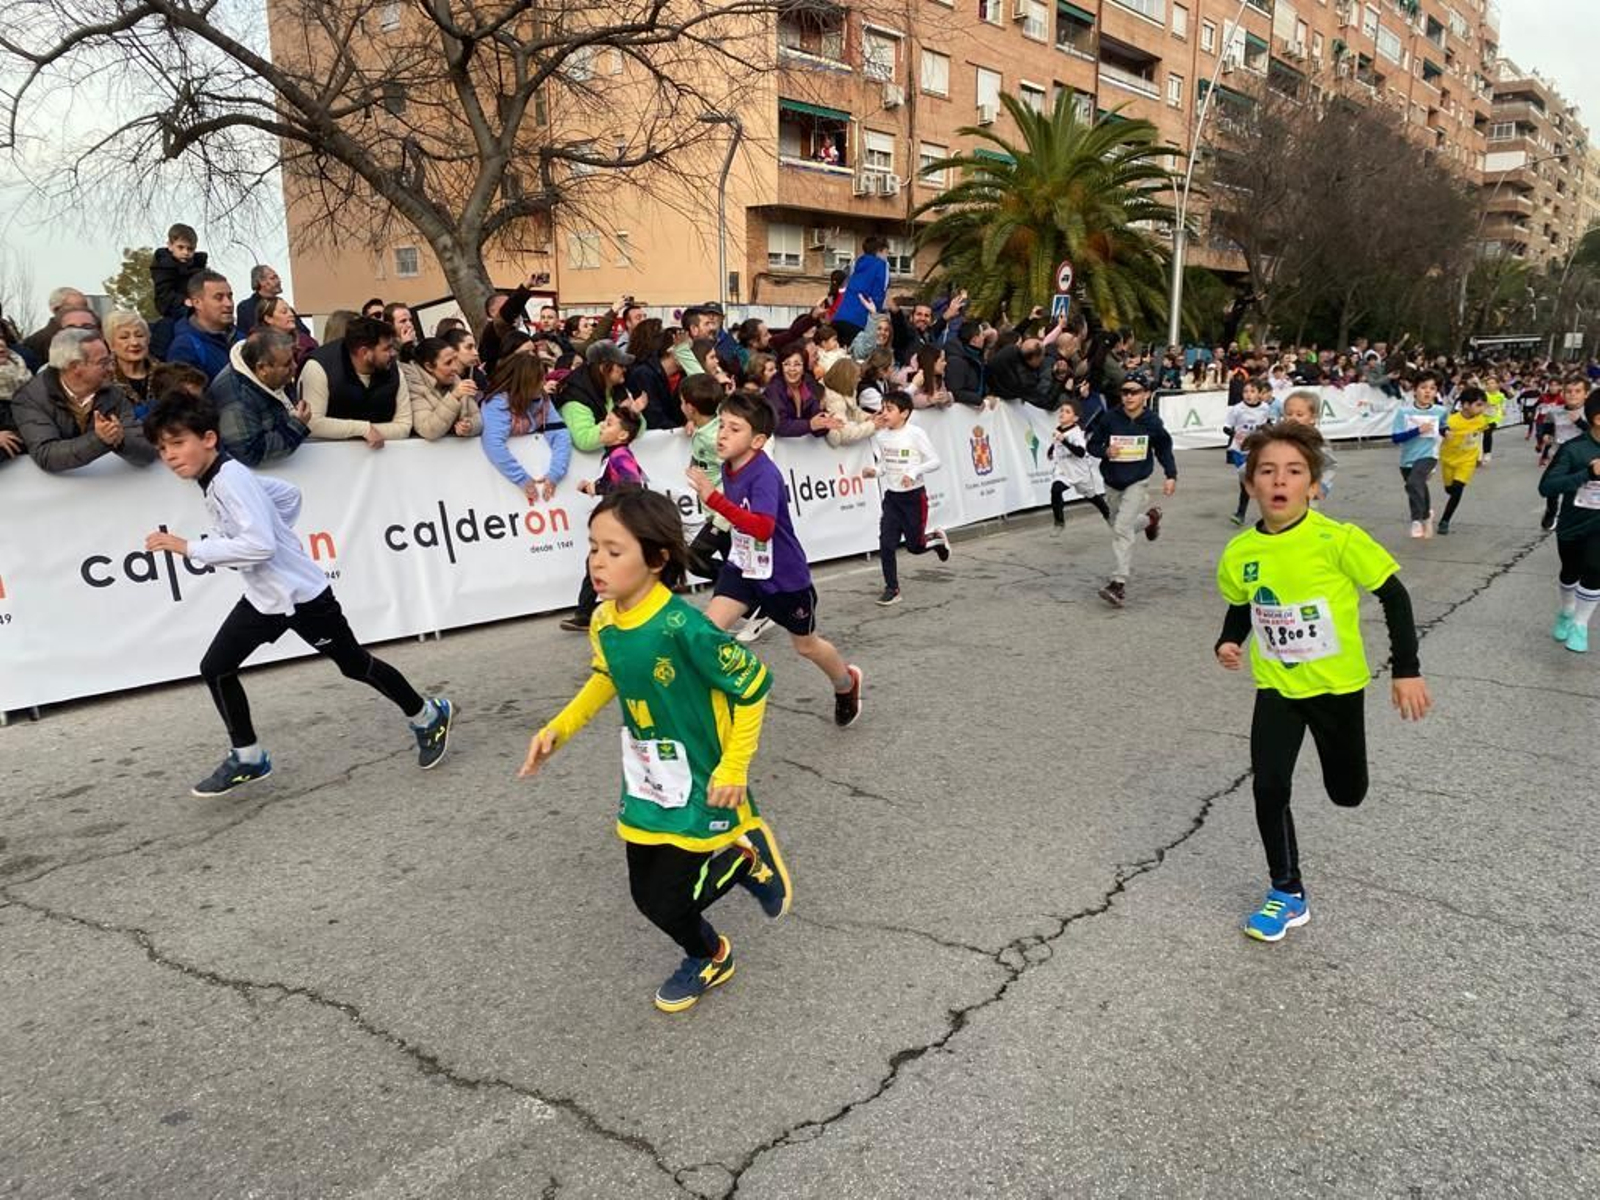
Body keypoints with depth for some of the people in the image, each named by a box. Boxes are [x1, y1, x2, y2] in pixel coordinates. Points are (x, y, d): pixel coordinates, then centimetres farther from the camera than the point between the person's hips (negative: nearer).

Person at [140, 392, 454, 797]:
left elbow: (260, 545, -33)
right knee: (215, 668, 3)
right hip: (262, 596, 9)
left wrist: (188, 547, -30)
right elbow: (289, 494, 17)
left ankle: (428, 715, 26)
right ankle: (248, 758, 18)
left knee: (354, 665, 6)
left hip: (301, 593, -9)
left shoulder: (232, 479, -23)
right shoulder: (214, 480, 6)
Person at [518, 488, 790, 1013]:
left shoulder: (682, 626, -30)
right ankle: (706, 958, 45)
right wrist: (557, 730, 4)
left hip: (700, 789, -7)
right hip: (645, 787, 7)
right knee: (647, 895, 15)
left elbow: (753, 685, -21)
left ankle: (748, 854, 23)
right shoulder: (603, 622, -7)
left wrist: (734, 769, -18)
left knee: (667, 903, -2)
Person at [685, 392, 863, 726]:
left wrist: (714, 499, -49)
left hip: (784, 576, -6)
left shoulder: (764, 475, -29)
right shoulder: (728, 468, -6)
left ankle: (847, 684, 48)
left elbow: (762, 528, -45)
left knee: (806, 645, 17)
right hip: (743, 567, 6)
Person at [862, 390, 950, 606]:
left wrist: (914, 472, -25)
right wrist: (875, 471, -8)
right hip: (891, 495, 4)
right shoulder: (881, 435, 1)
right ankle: (892, 588, 8)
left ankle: (936, 538, 38)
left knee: (915, 546, 5)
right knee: (886, 544, -5)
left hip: (914, 495, -4)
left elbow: (935, 461, -12)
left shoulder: (915, 434, -13)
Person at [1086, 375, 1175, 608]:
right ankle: (1149, 518, 54)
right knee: (1120, 527, 21)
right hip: (1112, 481, 3)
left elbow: (1164, 449, 4)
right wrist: (1106, 452, -24)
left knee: (1122, 529, -17)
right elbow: (1092, 444, -3)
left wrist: (1171, 476, -5)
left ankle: (1119, 583, -14)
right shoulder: (1110, 417, -12)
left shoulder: (1152, 422, -11)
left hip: (1137, 482, -3)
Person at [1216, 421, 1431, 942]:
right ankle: (1287, 894, 10)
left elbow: (1394, 596, -10)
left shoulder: (1339, 540, -20)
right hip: (1277, 688, 2)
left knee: (1347, 794, 14)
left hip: (1337, 685, -2)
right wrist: (1228, 643, -10)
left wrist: (1406, 670, -12)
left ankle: (1335, 747, 51)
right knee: (1268, 787, -9)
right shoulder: (1238, 553, -9)